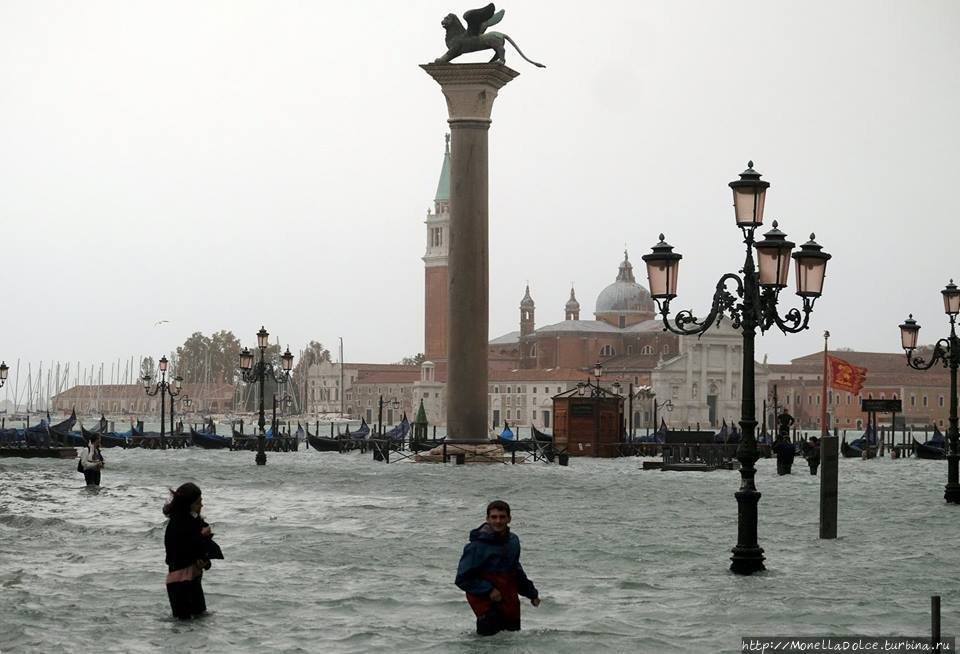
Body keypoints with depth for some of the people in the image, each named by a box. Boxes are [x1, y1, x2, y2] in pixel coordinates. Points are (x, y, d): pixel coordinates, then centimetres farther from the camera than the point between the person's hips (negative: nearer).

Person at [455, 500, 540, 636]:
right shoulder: (477, 546, -17)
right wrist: (488, 590, -19)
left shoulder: (513, 541, 4)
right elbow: (462, 579, -14)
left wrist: (532, 593, 20)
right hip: (485, 600, -6)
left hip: (509, 600, 6)